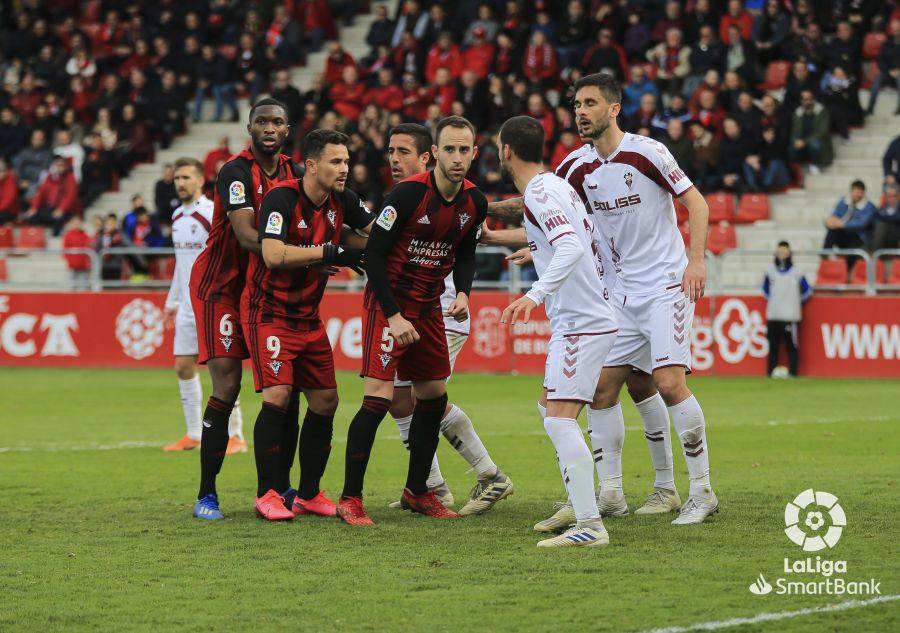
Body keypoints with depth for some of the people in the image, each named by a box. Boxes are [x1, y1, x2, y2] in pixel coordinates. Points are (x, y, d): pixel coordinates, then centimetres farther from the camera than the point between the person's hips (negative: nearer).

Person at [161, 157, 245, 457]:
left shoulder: (213, 214, -11)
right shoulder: (178, 216, 14)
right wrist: (172, 302, 22)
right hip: (188, 307, 8)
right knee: (183, 366, 6)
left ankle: (235, 437, -1)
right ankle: (194, 434, 15)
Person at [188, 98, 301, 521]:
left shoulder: (293, 172, 5)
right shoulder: (235, 173, -18)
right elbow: (247, 236, -30)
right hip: (221, 285, -7)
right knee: (227, 387, -13)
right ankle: (206, 494, -7)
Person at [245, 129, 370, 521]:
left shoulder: (342, 201, 1)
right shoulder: (282, 199, -20)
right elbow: (273, 255, -31)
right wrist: (330, 252, -28)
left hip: (308, 318, 7)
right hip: (269, 312, -7)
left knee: (325, 400, 4)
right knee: (278, 394, -18)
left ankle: (308, 494, 15)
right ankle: (267, 493, -9)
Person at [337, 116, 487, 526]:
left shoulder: (474, 203, -1)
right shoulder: (409, 193, -21)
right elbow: (373, 254, -17)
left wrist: (462, 293, -5)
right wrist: (394, 316, -20)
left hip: (429, 305, 7)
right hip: (389, 302, -7)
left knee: (434, 396, 11)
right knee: (379, 398, -15)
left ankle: (416, 491, 26)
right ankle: (350, 499, -8)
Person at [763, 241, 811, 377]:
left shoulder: (795, 272, -2)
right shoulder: (770, 270, 7)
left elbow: (807, 291, 6)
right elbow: (765, 289, 22)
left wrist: (795, 302, 9)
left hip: (790, 315, -3)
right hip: (773, 316, 3)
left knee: (791, 345, -5)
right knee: (773, 345, 5)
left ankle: (793, 372, -1)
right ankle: (771, 373, 10)